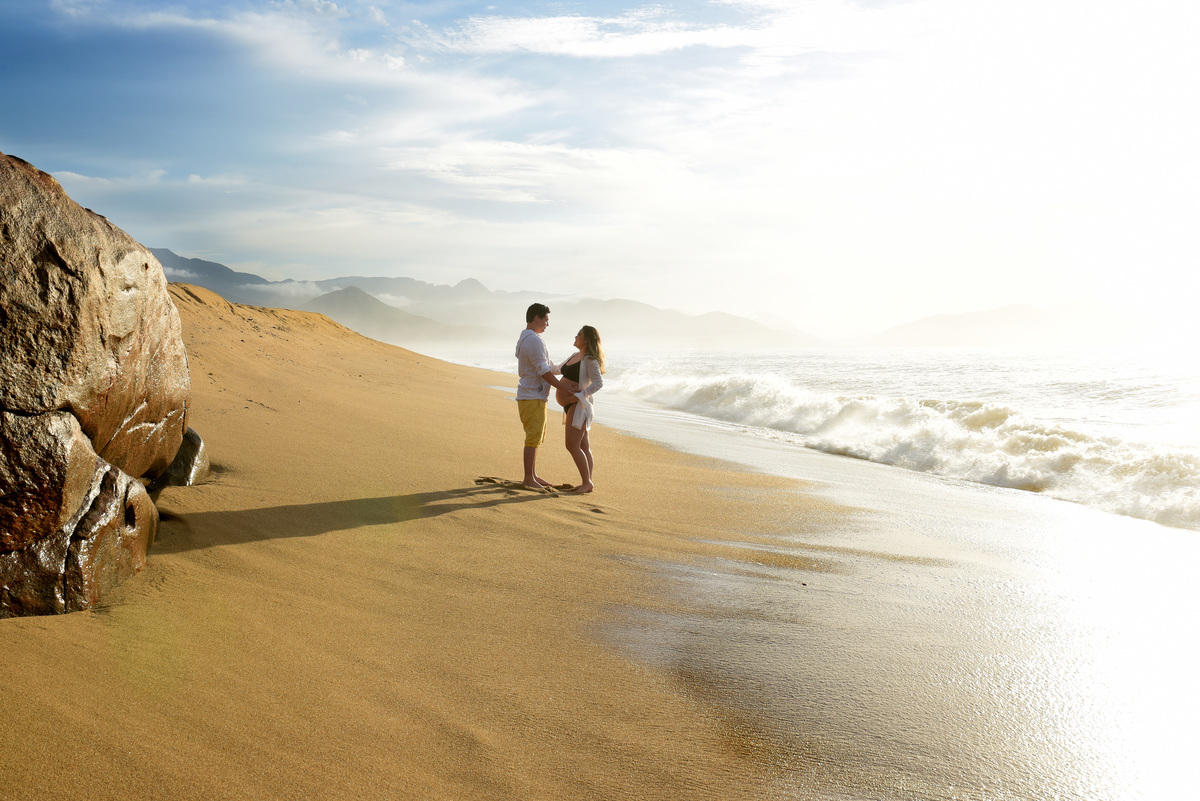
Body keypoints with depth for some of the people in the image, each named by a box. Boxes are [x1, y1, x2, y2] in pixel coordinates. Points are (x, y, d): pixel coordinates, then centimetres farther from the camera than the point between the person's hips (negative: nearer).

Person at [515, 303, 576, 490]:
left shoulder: (526, 338, 17)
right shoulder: (533, 340, -17)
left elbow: (548, 366, 22)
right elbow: (543, 371, -19)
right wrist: (562, 386, -13)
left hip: (535, 397, 11)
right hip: (532, 397, -11)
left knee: (536, 437, 16)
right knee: (533, 439, -6)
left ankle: (533, 475, 23)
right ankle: (528, 478, -1)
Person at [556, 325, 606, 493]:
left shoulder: (590, 360, -14)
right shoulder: (575, 356, 14)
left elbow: (598, 383, -24)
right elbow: (558, 370, 30)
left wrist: (578, 396, -26)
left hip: (579, 405, -9)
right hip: (571, 406, 9)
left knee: (572, 445, -12)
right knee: (583, 446, 10)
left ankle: (587, 482, -7)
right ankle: (587, 482, 13)